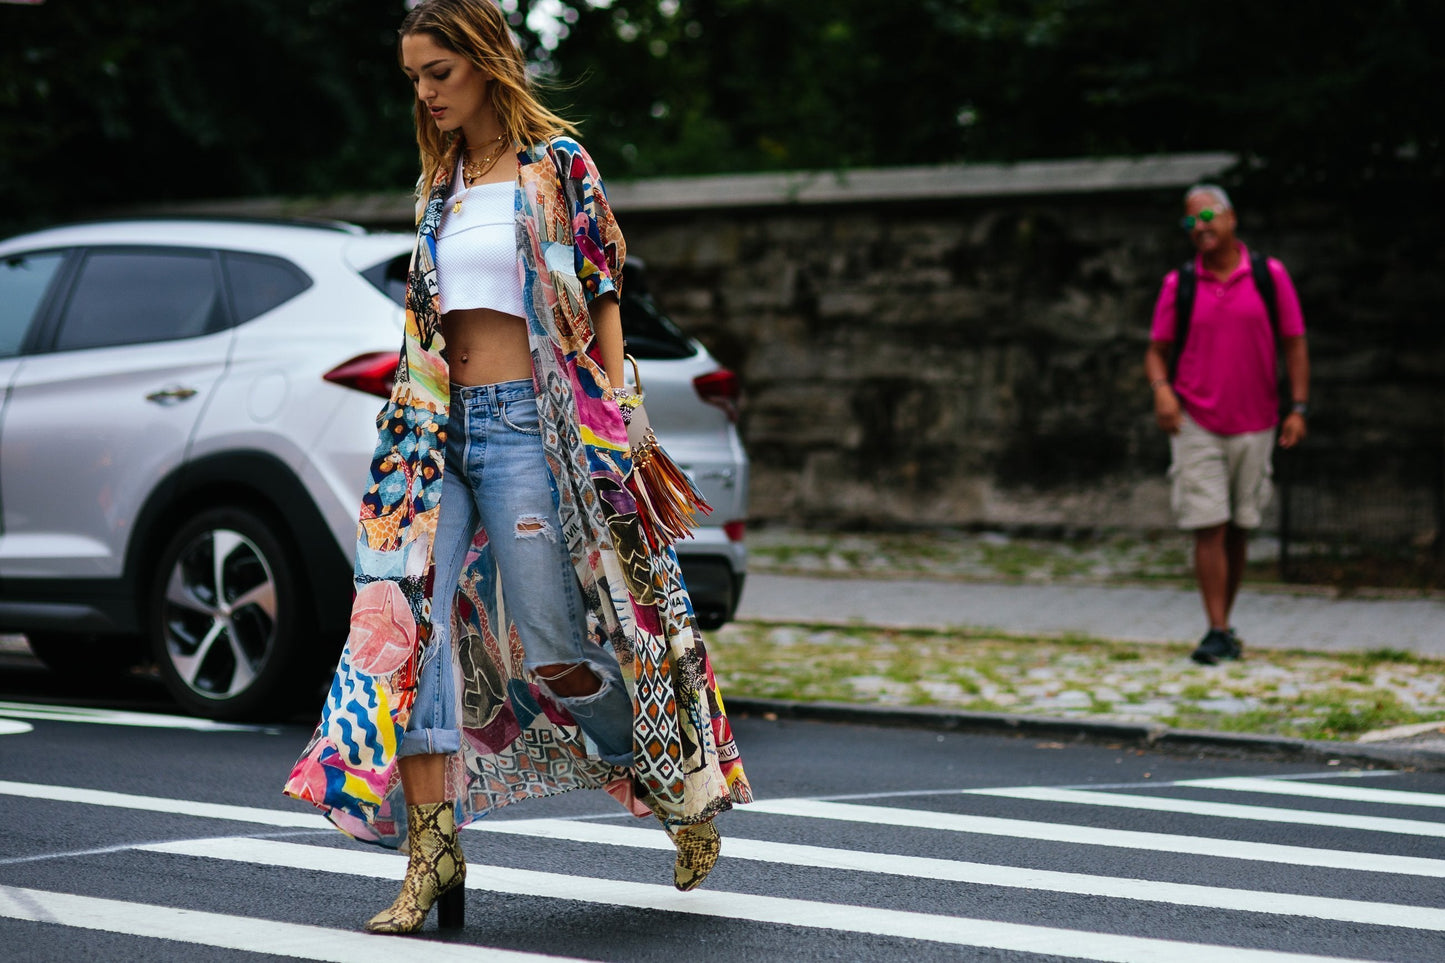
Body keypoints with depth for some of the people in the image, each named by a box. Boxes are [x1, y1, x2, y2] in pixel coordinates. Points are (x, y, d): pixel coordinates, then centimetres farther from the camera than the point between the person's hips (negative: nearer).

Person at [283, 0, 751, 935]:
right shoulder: (440, 183, 16)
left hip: (527, 424, -6)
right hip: (443, 425, 6)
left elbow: (602, 300, -4)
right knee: (405, 620, -12)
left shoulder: (557, 164, -2)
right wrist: (417, 420, 16)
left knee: (551, 644, -2)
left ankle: (688, 789, 22)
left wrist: (612, 428, -10)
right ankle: (431, 852, -11)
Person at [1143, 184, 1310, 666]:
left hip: (1254, 426, 1)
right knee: (1208, 527, -8)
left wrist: (1298, 409, -5)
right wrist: (1161, 389, -15)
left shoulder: (1270, 276, 1)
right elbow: (1156, 351, 5)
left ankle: (1225, 624, 21)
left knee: (1238, 529, 8)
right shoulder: (1178, 285, 2)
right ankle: (1217, 632, -8)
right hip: (1196, 425, -1)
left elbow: (1294, 343, 4)